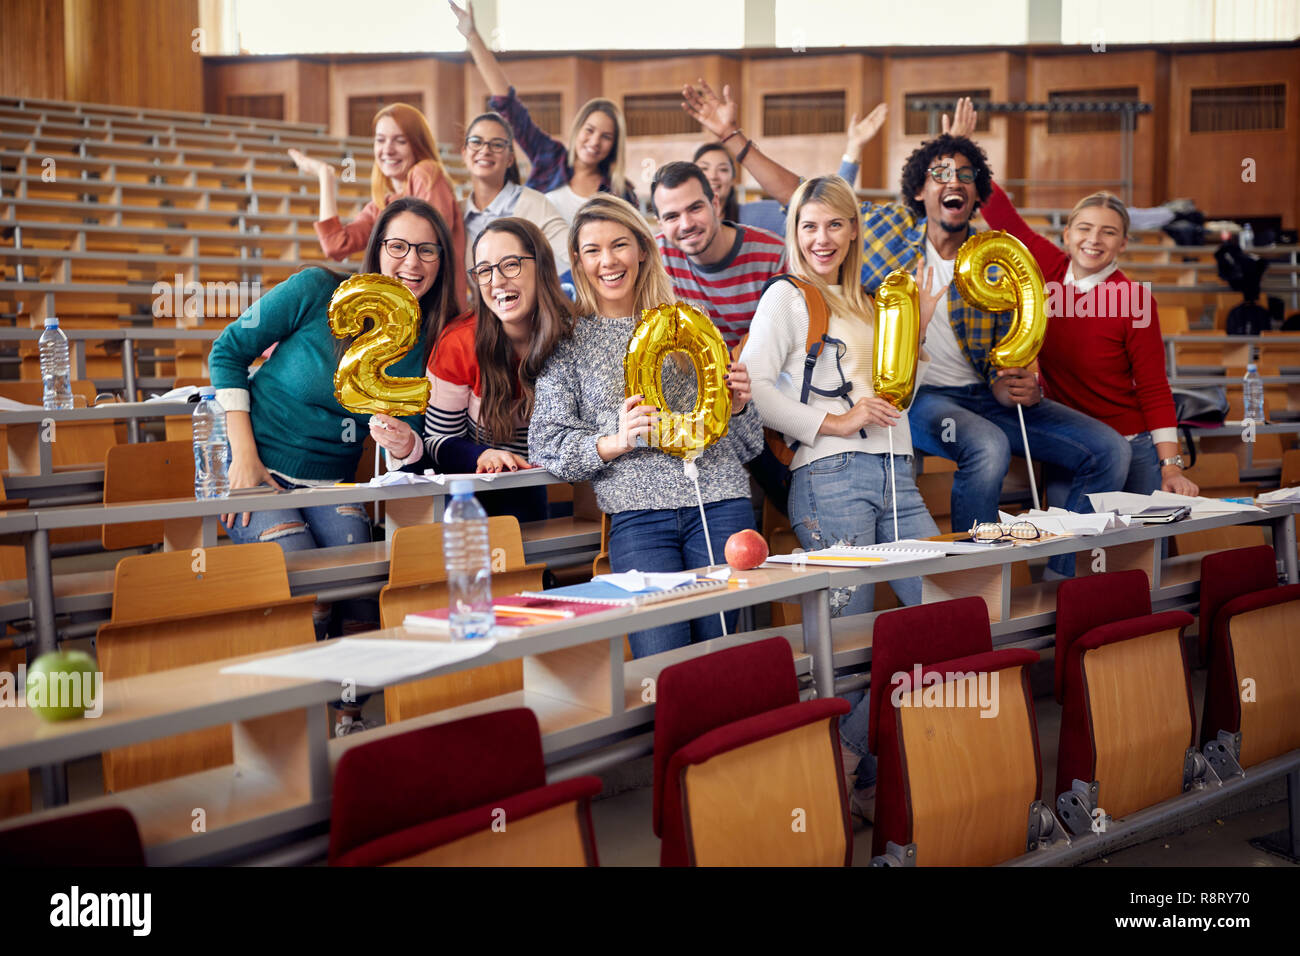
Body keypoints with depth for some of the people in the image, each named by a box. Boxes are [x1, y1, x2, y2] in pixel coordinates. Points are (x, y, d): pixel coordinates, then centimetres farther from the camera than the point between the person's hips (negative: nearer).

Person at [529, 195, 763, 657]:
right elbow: (546, 446, 3)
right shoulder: (568, 343, 12)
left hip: (720, 502, 2)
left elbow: (747, 446, 19)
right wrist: (614, 442, -13)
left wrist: (738, 405, -2)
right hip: (637, 513, -2)